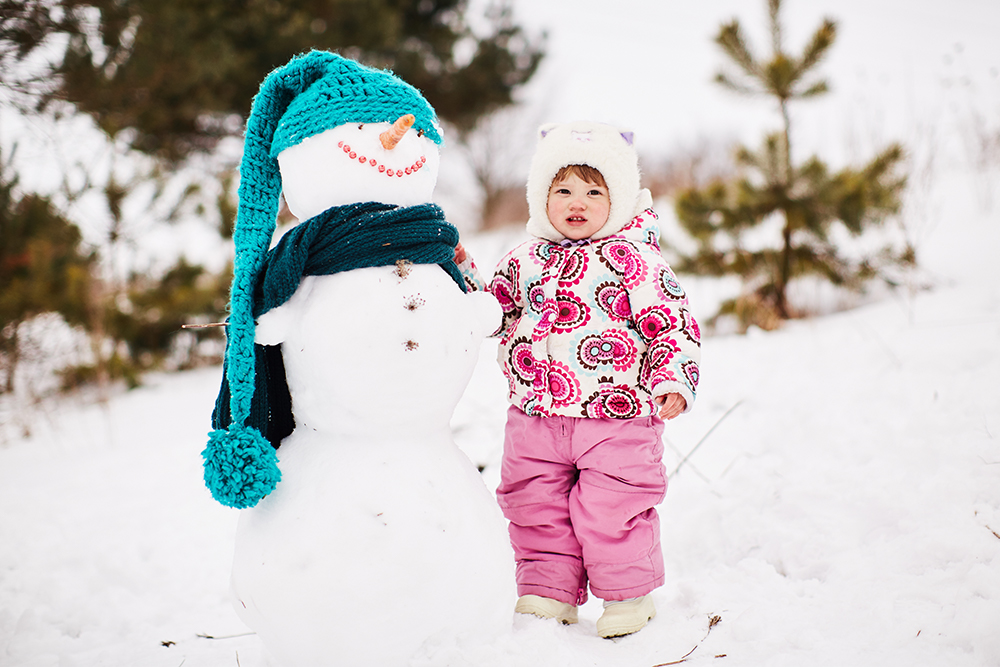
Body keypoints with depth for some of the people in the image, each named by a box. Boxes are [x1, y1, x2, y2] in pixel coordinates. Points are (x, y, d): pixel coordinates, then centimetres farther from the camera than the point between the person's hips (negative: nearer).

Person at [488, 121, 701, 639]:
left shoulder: (633, 258, -5)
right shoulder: (525, 261, 9)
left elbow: (674, 323, -5)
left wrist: (674, 380, -16)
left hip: (616, 415, -4)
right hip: (536, 415, 5)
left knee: (611, 509, -1)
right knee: (534, 506, 9)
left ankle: (628, 594, 20)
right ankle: (548, 592, 25)